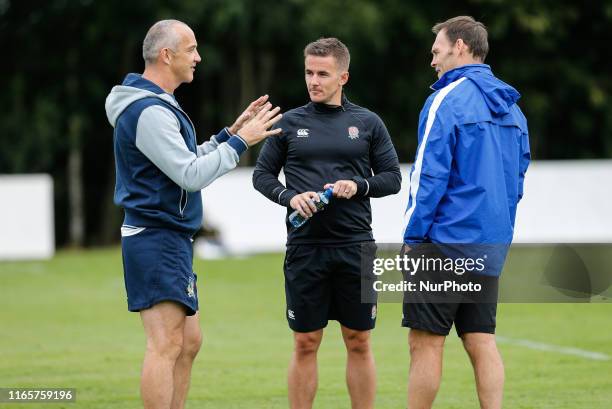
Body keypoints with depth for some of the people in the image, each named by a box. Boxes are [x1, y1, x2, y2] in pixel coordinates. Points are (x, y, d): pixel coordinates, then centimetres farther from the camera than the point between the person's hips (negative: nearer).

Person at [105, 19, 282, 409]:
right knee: (167, 346, -13)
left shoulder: (158, 105, 17)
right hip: (157, 240, -11)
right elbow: (191, 176, -20)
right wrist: (239, 141, -14)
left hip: (171, 239, 11)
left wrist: (230, 133, 15)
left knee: (189, 341, 13)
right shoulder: (150, 112, -17)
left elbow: (184, 161, 21)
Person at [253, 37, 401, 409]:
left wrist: (359, 186, -10)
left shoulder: (368, 123, 7)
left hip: (355, 247, 0)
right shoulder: (290, 123, 7)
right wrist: (289, 196, -8)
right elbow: (262, 174, 11)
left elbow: (392, 178, 9)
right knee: (306, 344, 2)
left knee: (359, 343, 4)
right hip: (304, 246, 0)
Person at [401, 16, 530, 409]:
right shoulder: (510, 107, 14)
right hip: (491, 244, 8)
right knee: (481, 341, 7)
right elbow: (516, 179, 19)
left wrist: (412, 238, -9)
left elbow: (430, 176, -14)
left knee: (426, 342, -3)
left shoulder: (448, 100, -11)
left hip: (444, 242, -7)